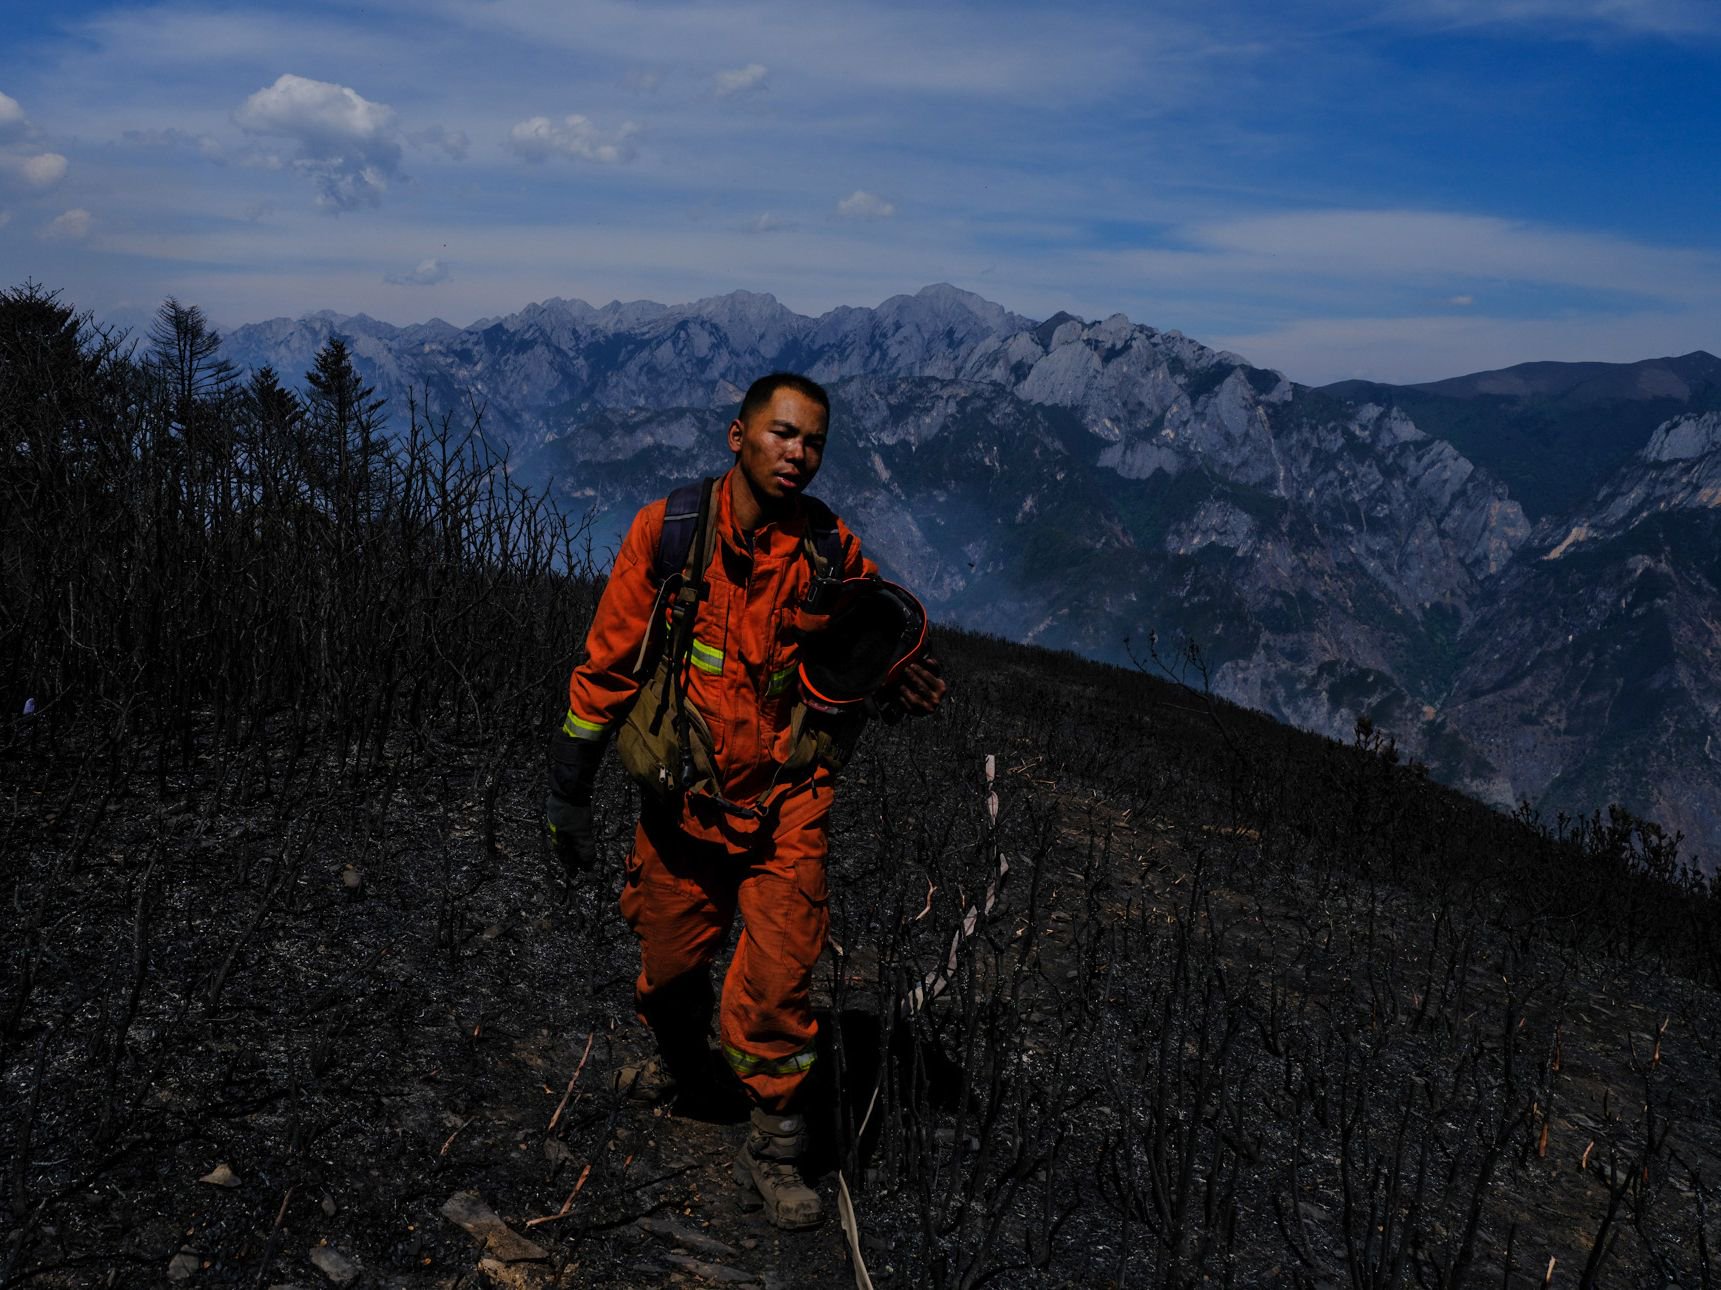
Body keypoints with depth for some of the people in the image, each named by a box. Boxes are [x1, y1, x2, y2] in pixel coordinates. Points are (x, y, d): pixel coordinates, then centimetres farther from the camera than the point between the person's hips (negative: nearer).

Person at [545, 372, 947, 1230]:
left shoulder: (830, 549, -6)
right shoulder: (668, 532, -10)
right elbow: (610, 662, -3)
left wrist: (897, 683, -11)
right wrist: (569, 791, -1)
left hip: (786, 798, 0)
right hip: (682, 796, 1)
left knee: (777, 979, -4)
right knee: (670, 962, 16)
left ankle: (775, 1151, 16)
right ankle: (681, 1062, 49)